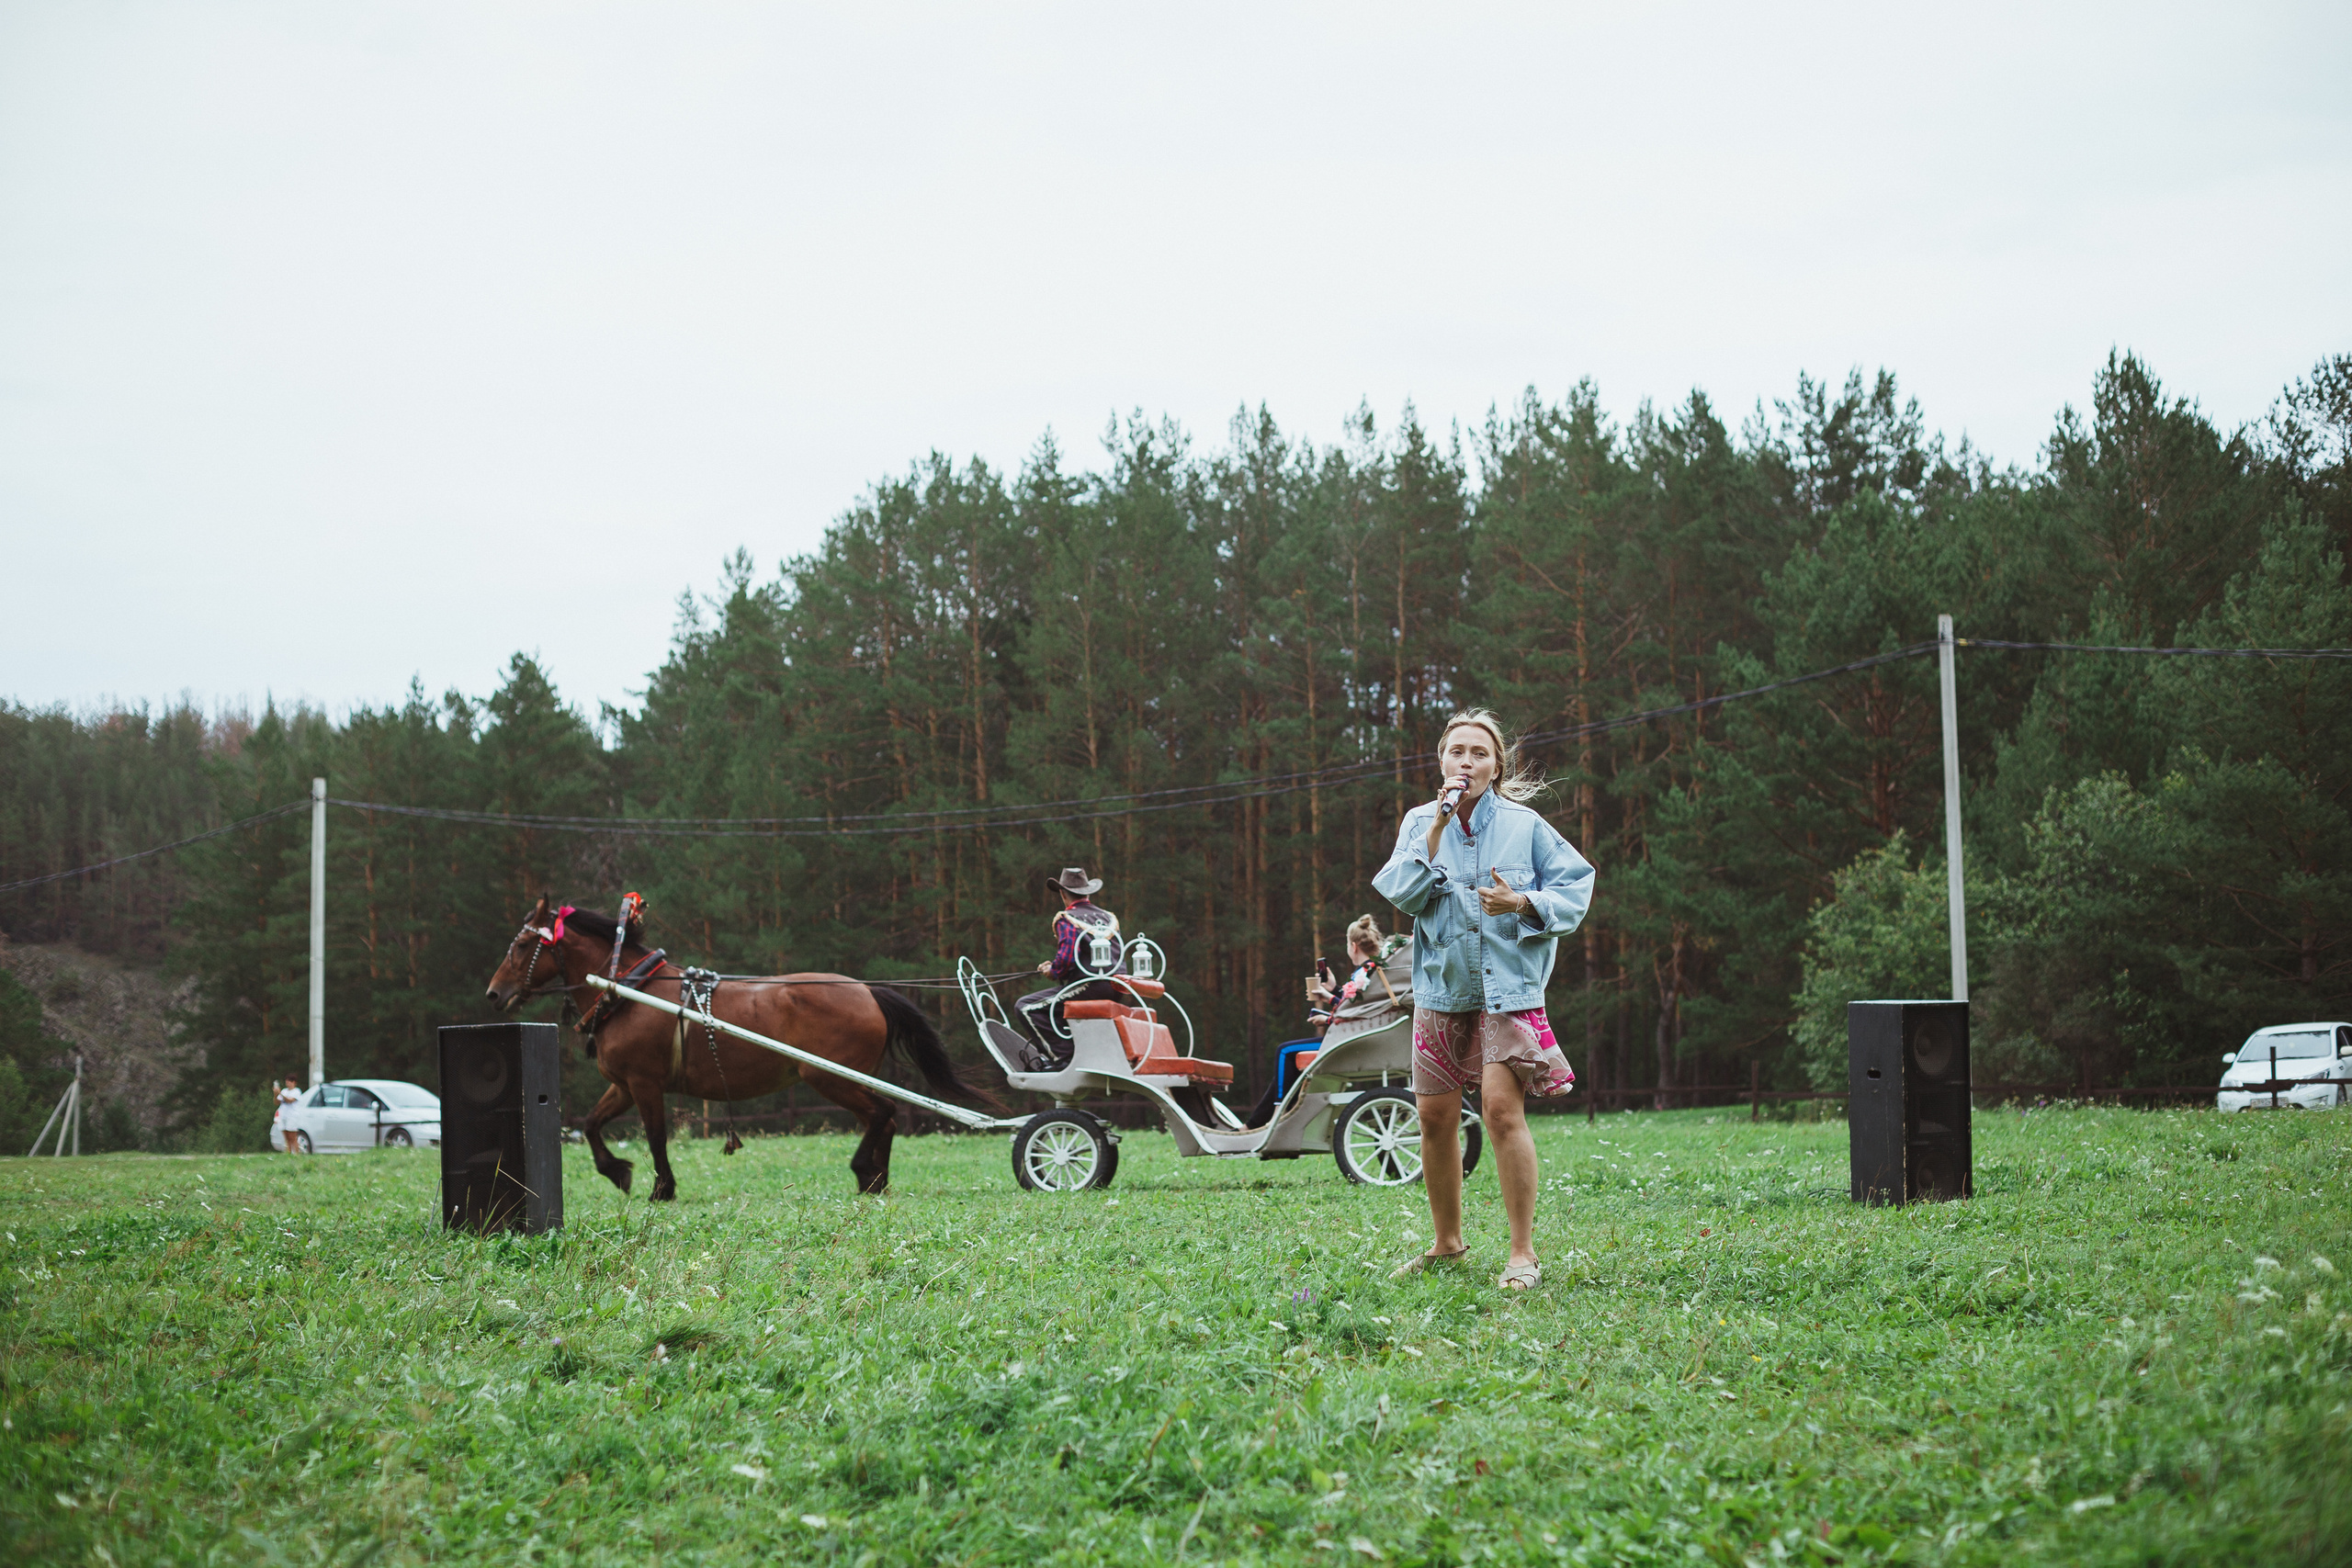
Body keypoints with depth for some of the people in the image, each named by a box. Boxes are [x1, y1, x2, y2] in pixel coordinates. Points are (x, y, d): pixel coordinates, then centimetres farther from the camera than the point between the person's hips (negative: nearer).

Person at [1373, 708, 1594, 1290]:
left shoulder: (1524, 825, 0)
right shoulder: (1420, 822, 6)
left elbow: (1575, 886, 1)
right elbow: (1400, 893, -6)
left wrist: (1524, 904, -16)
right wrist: (1436, 829, -14)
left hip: (1508, 986, -4)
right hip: (1441, 986, 4)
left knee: (1502, 1110, -17)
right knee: (1436, 1118, 7)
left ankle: (1523, 1253, -11)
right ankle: (1447, 1243, 25)